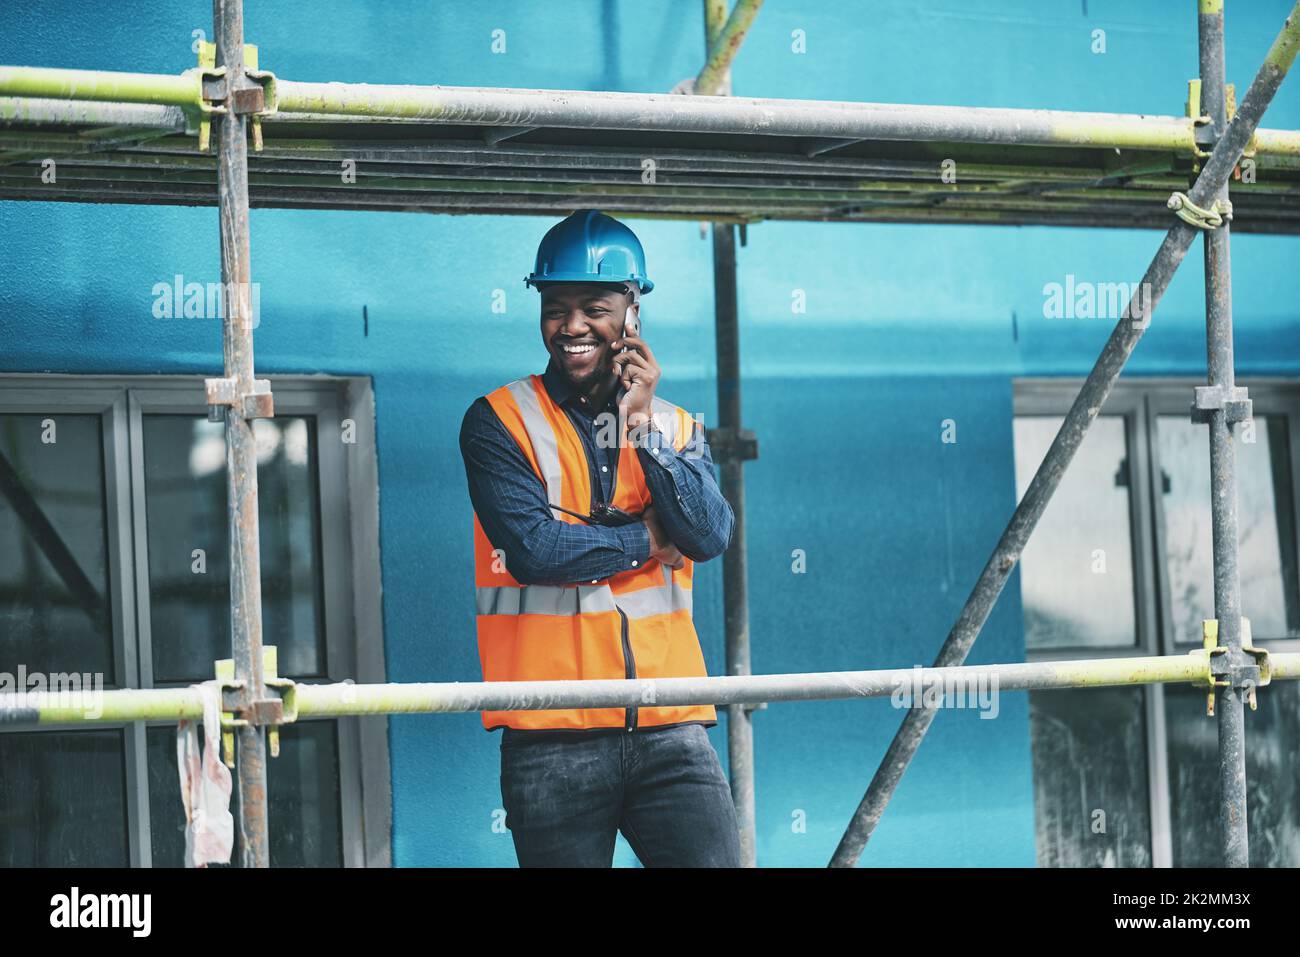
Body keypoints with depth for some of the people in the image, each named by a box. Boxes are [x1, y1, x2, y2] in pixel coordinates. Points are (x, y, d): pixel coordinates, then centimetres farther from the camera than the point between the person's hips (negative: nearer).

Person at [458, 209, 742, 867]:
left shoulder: (677, 428, 15)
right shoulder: (499, 421, 3)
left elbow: (710, 535, -2)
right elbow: (533, 548, -11)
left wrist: (642, 426, -6)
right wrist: (646, 540, 0)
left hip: (670, 731, 3)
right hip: (553, 736, -2)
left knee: (713, 860, -8)